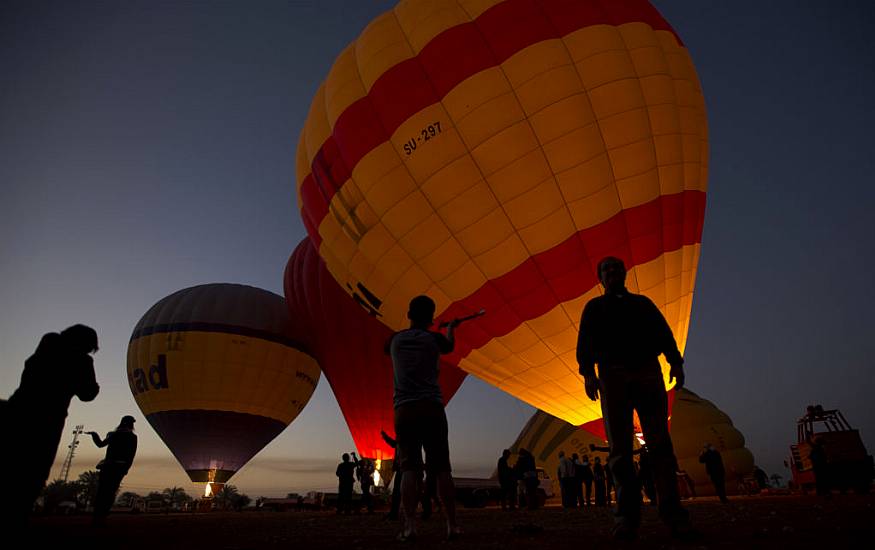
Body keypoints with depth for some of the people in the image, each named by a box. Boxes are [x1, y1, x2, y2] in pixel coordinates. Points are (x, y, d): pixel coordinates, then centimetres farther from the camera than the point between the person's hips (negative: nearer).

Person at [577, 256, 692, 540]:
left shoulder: (643, 302, 25)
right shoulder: (594, 306, 19)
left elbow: (664, 333, 13)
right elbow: (585, 341, 6)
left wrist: (675, 362, -4)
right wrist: (588, 371, -10)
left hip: (648, 372, 2)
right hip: (612, 374, -1)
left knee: (660, 444, -6)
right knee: (619, 448, -7)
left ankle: (673, 514, -7)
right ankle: (627, 517, -7)